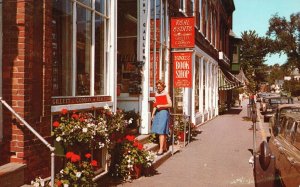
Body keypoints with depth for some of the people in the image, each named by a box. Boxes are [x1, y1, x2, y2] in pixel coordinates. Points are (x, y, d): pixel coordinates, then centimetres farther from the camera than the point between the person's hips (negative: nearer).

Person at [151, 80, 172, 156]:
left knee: (161, 131, -12)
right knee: (162, 131, 11)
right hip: (157, 113, 7)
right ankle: (164, 147, 21)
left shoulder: (166, 94, -5)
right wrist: (153, 114, 17)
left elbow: (170, 105, -11)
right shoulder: (156, 94, 15)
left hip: (164, 112, -7)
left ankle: (161, 149, -11)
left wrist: (161, 105, -19)